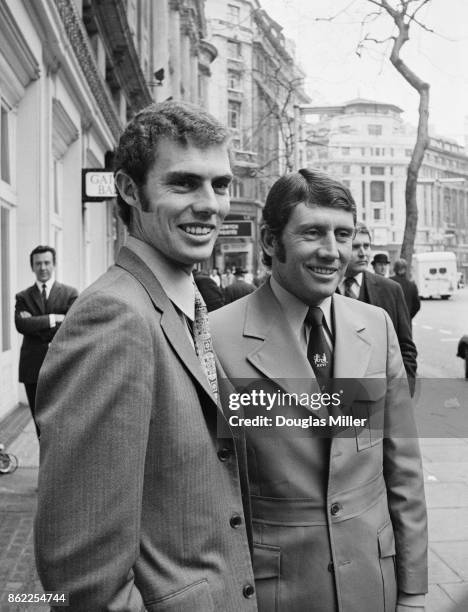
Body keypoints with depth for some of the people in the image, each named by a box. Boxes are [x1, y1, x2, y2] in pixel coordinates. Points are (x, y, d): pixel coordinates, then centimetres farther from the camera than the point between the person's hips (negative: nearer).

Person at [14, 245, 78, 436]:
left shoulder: (70, 294, 3)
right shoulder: (23, 297, 8)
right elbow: (21, 324, -10)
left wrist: (36, 324, -11)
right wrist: (52, 319, -18)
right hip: (33, 369, 2)